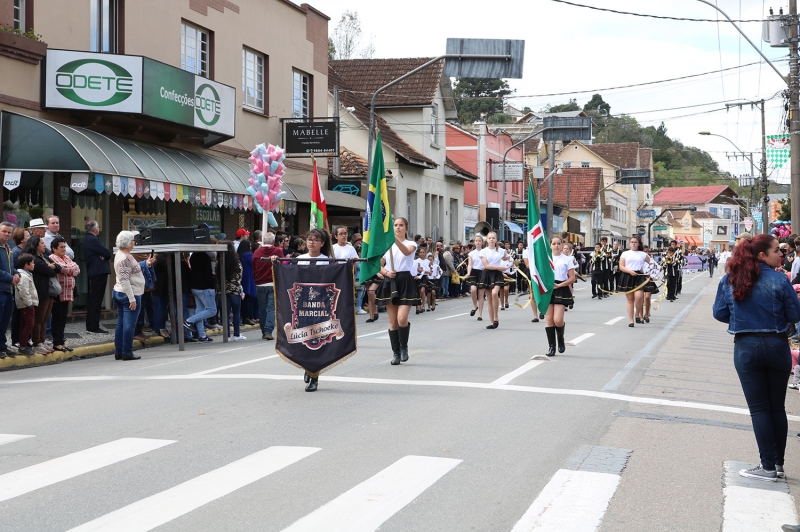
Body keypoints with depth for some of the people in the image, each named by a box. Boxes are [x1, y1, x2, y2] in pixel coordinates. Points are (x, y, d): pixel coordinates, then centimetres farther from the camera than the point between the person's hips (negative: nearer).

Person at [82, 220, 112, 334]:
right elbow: (107, 253, -19)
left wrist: (104, 255, -9)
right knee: (97, 300, -8)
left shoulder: (86, 239, 17)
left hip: (91, 272, 11)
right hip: (99, 272, -11)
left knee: (92, 299, 14)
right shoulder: (93, 240, -16)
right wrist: (106, 255, 2)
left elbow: (102, 252, 12)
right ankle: (94, 327, -8)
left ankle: (90, 326, 20)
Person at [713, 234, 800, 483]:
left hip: (746, 348, 1)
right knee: (777, 407, 13)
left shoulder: (729, 280, -3)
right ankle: (778, 463, 20)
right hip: (776, 346, 0)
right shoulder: (779, 280, -10)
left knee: (759, 409, 5)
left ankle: (768, 467, 4)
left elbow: (719, 313, 4)